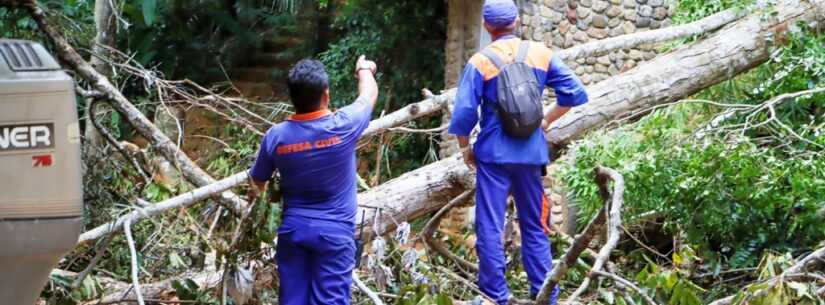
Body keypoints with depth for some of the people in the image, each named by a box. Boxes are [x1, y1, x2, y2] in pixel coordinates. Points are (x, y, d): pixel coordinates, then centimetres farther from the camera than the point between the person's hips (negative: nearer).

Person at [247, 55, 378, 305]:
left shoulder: (276, 136, -7)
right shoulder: (343, 126, -13)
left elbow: (257, 181, 11)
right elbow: (369, 93, 9)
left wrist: (255, 194, 36)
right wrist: (364, 69, 31)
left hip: (293, 230, 3)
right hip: (334, 233, -2)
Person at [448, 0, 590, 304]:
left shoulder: (480, 62, -7)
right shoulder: (540, 53, 3)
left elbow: (464, 113, -9)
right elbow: (575, 93, 2)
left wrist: (465, 148, 6)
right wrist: (545, 121, 12)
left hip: (494, 154, -3)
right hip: (531, 153, 4)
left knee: (490, 228, 3)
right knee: (535, 228, 13)